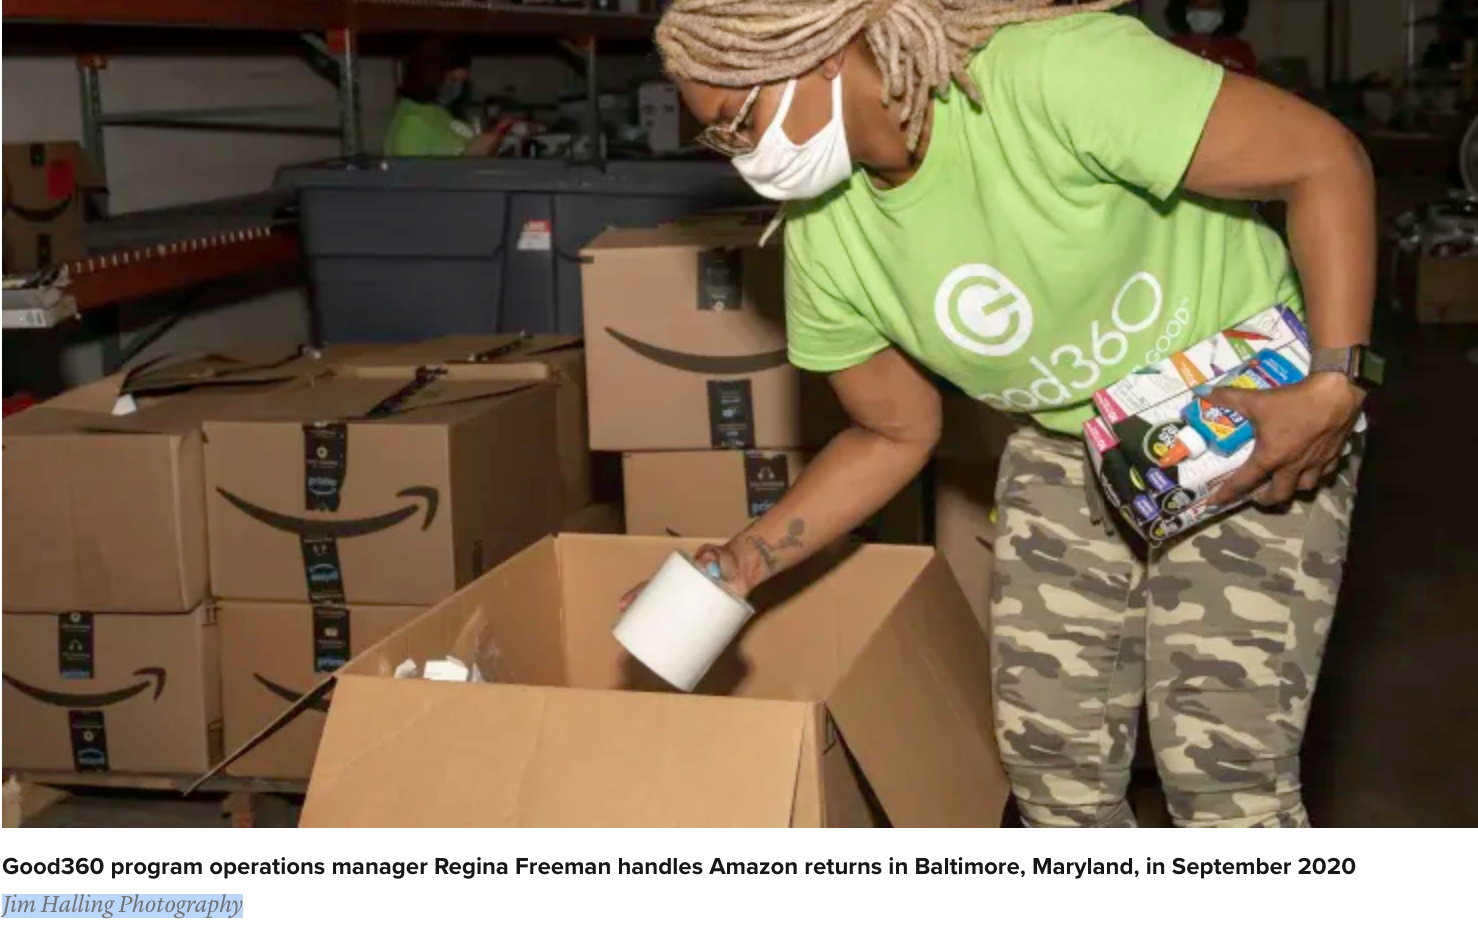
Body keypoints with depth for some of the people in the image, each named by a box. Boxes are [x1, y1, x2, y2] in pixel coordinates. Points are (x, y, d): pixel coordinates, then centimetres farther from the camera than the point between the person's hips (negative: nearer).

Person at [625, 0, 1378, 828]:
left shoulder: (1054, 73, -31)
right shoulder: (823, 234, -10)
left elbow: (1325, 158, -24)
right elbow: (895, 434, 5)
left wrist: (1333, 386, -30)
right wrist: (748, 560, -5)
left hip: (1258, 421, -5)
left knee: (1224, 762, -9)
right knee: (1047, 744, 5)